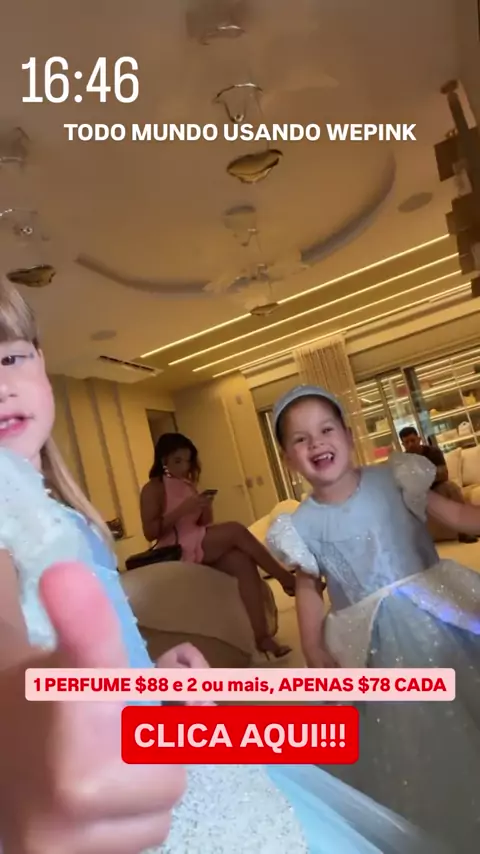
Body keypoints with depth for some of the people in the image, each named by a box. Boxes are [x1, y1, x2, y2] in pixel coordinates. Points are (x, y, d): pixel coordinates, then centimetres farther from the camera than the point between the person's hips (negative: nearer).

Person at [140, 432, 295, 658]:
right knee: (235, 531, -24)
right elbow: (150, 532, -14)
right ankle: (286, 578, -12)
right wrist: (182, 510, -21)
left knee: (242, 561, -24)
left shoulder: (189, 485, 17)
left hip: (202, 547, 7)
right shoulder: (153, 489, -4)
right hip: (178, 551, -6)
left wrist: (205, 509, -6)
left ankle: (262, 636, -26)